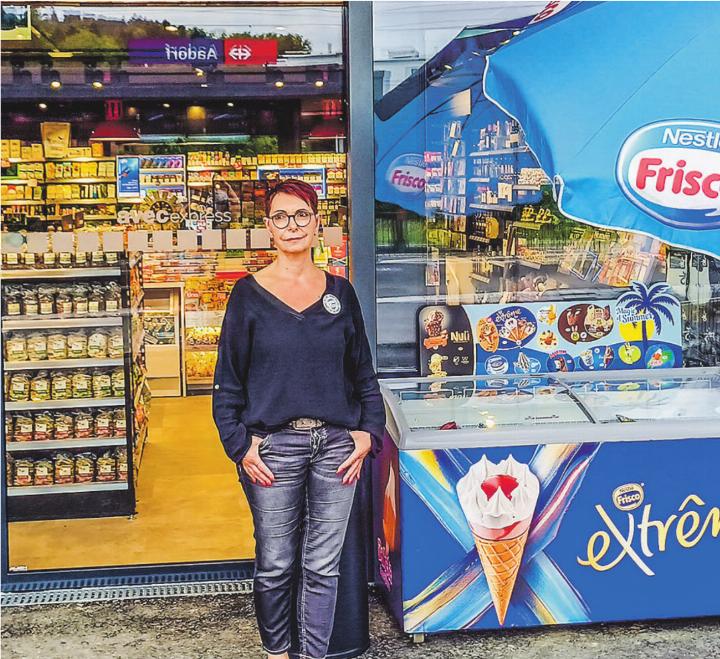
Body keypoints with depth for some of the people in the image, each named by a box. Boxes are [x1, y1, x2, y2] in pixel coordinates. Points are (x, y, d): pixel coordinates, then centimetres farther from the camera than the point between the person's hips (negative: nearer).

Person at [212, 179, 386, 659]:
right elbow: (229, 380, 2)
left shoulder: (340, 292, 7)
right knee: (275, 565, 7)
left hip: (336, 445, 2)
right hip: (274, 446, -2)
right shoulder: (249, 294, 0)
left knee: (323, 566, 7)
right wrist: (240, 444, -7)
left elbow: (364, 373, 12)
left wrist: (368, 432, 0)